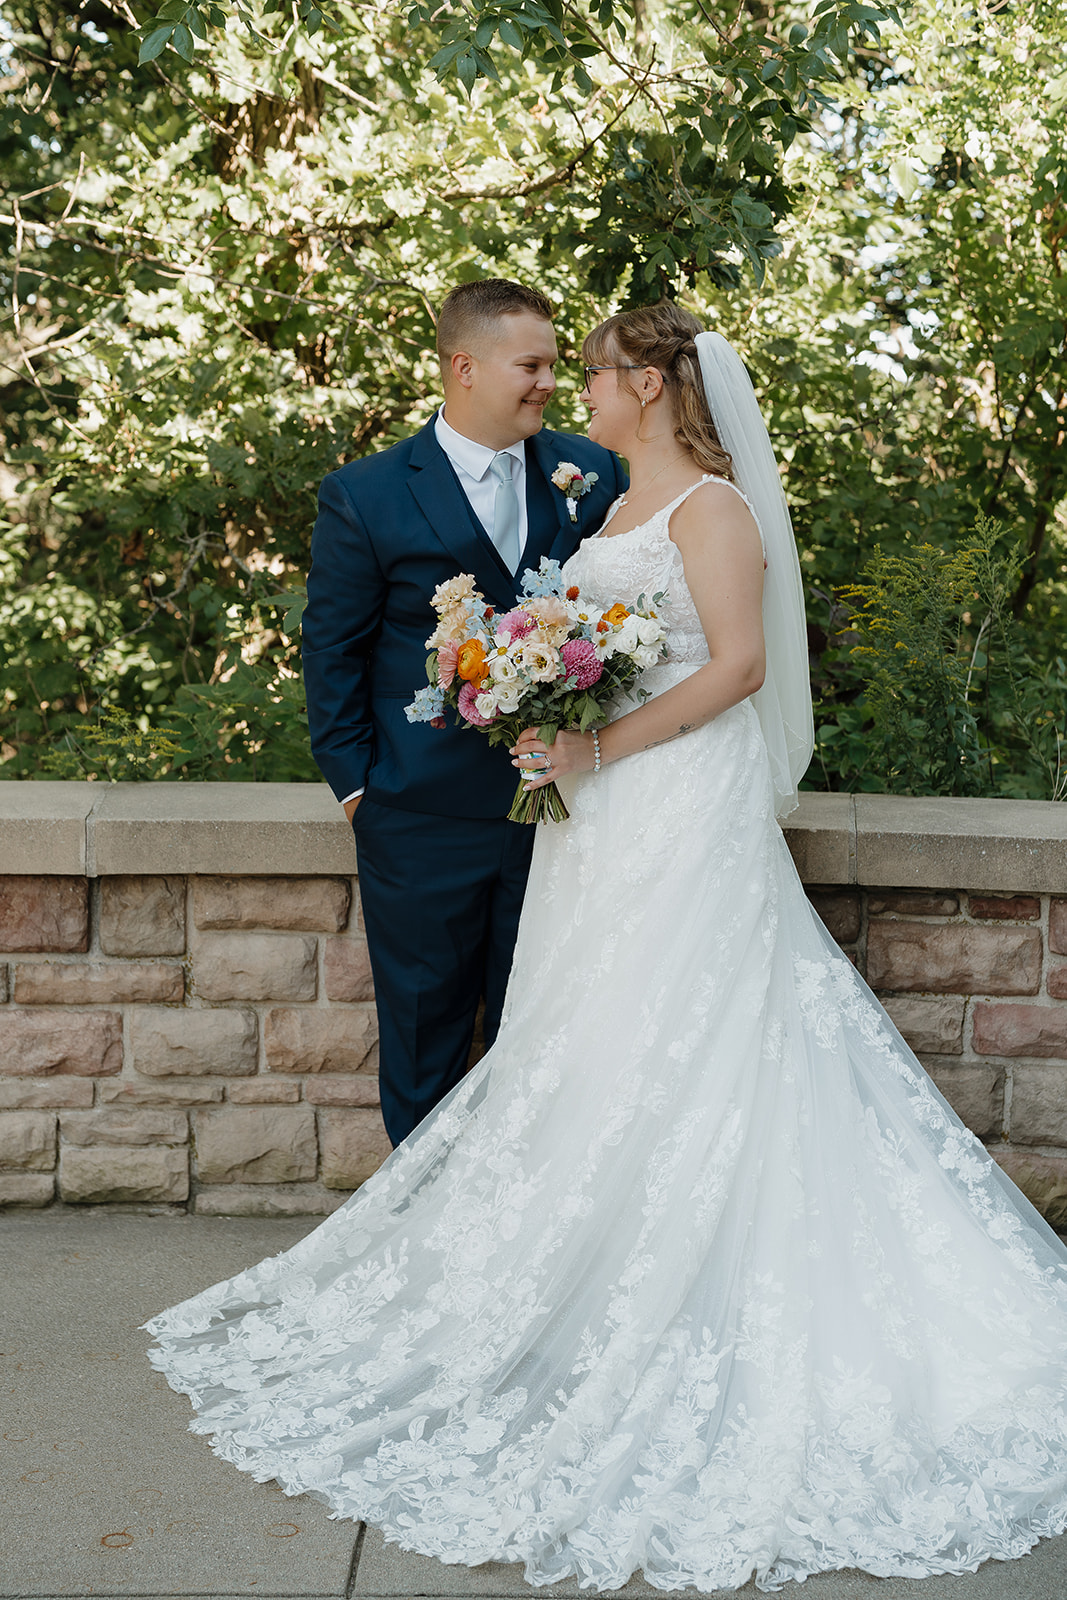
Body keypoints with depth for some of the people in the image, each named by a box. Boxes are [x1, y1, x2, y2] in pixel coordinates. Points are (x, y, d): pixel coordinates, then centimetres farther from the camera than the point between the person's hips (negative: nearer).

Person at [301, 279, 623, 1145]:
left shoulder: (591, 473, 1)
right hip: (424, 818, -2)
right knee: (425, 1027, 12)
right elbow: (333, 647, -1)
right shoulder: (366, 496, -7)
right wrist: (354, 782, -3)